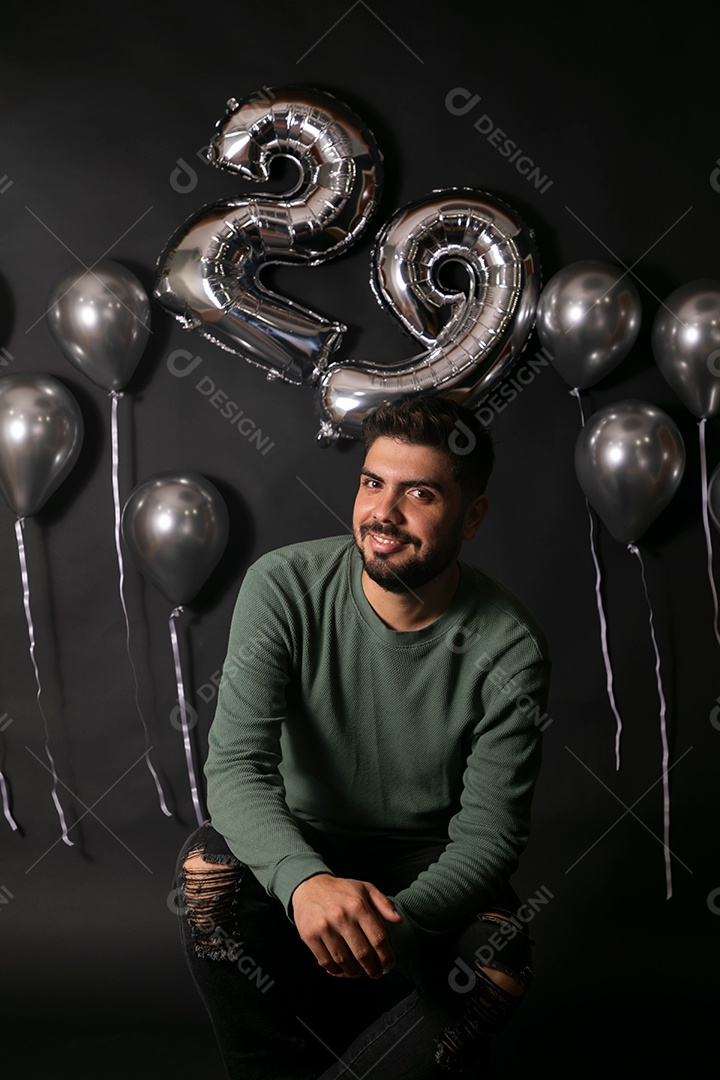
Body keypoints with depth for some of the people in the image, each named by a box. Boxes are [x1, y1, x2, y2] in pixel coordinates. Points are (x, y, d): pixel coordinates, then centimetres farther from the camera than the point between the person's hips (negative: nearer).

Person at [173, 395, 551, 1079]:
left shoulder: (509, 649, -16)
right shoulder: (283, 587, -16)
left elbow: (488, 831, -14)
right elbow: (236, 764, -22)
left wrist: (397, 920, -34)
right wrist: (305, 880, -43)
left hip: (430, 869, 0)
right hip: (297, 849, 1)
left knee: (500, 961, -30)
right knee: (210, 864, -31)